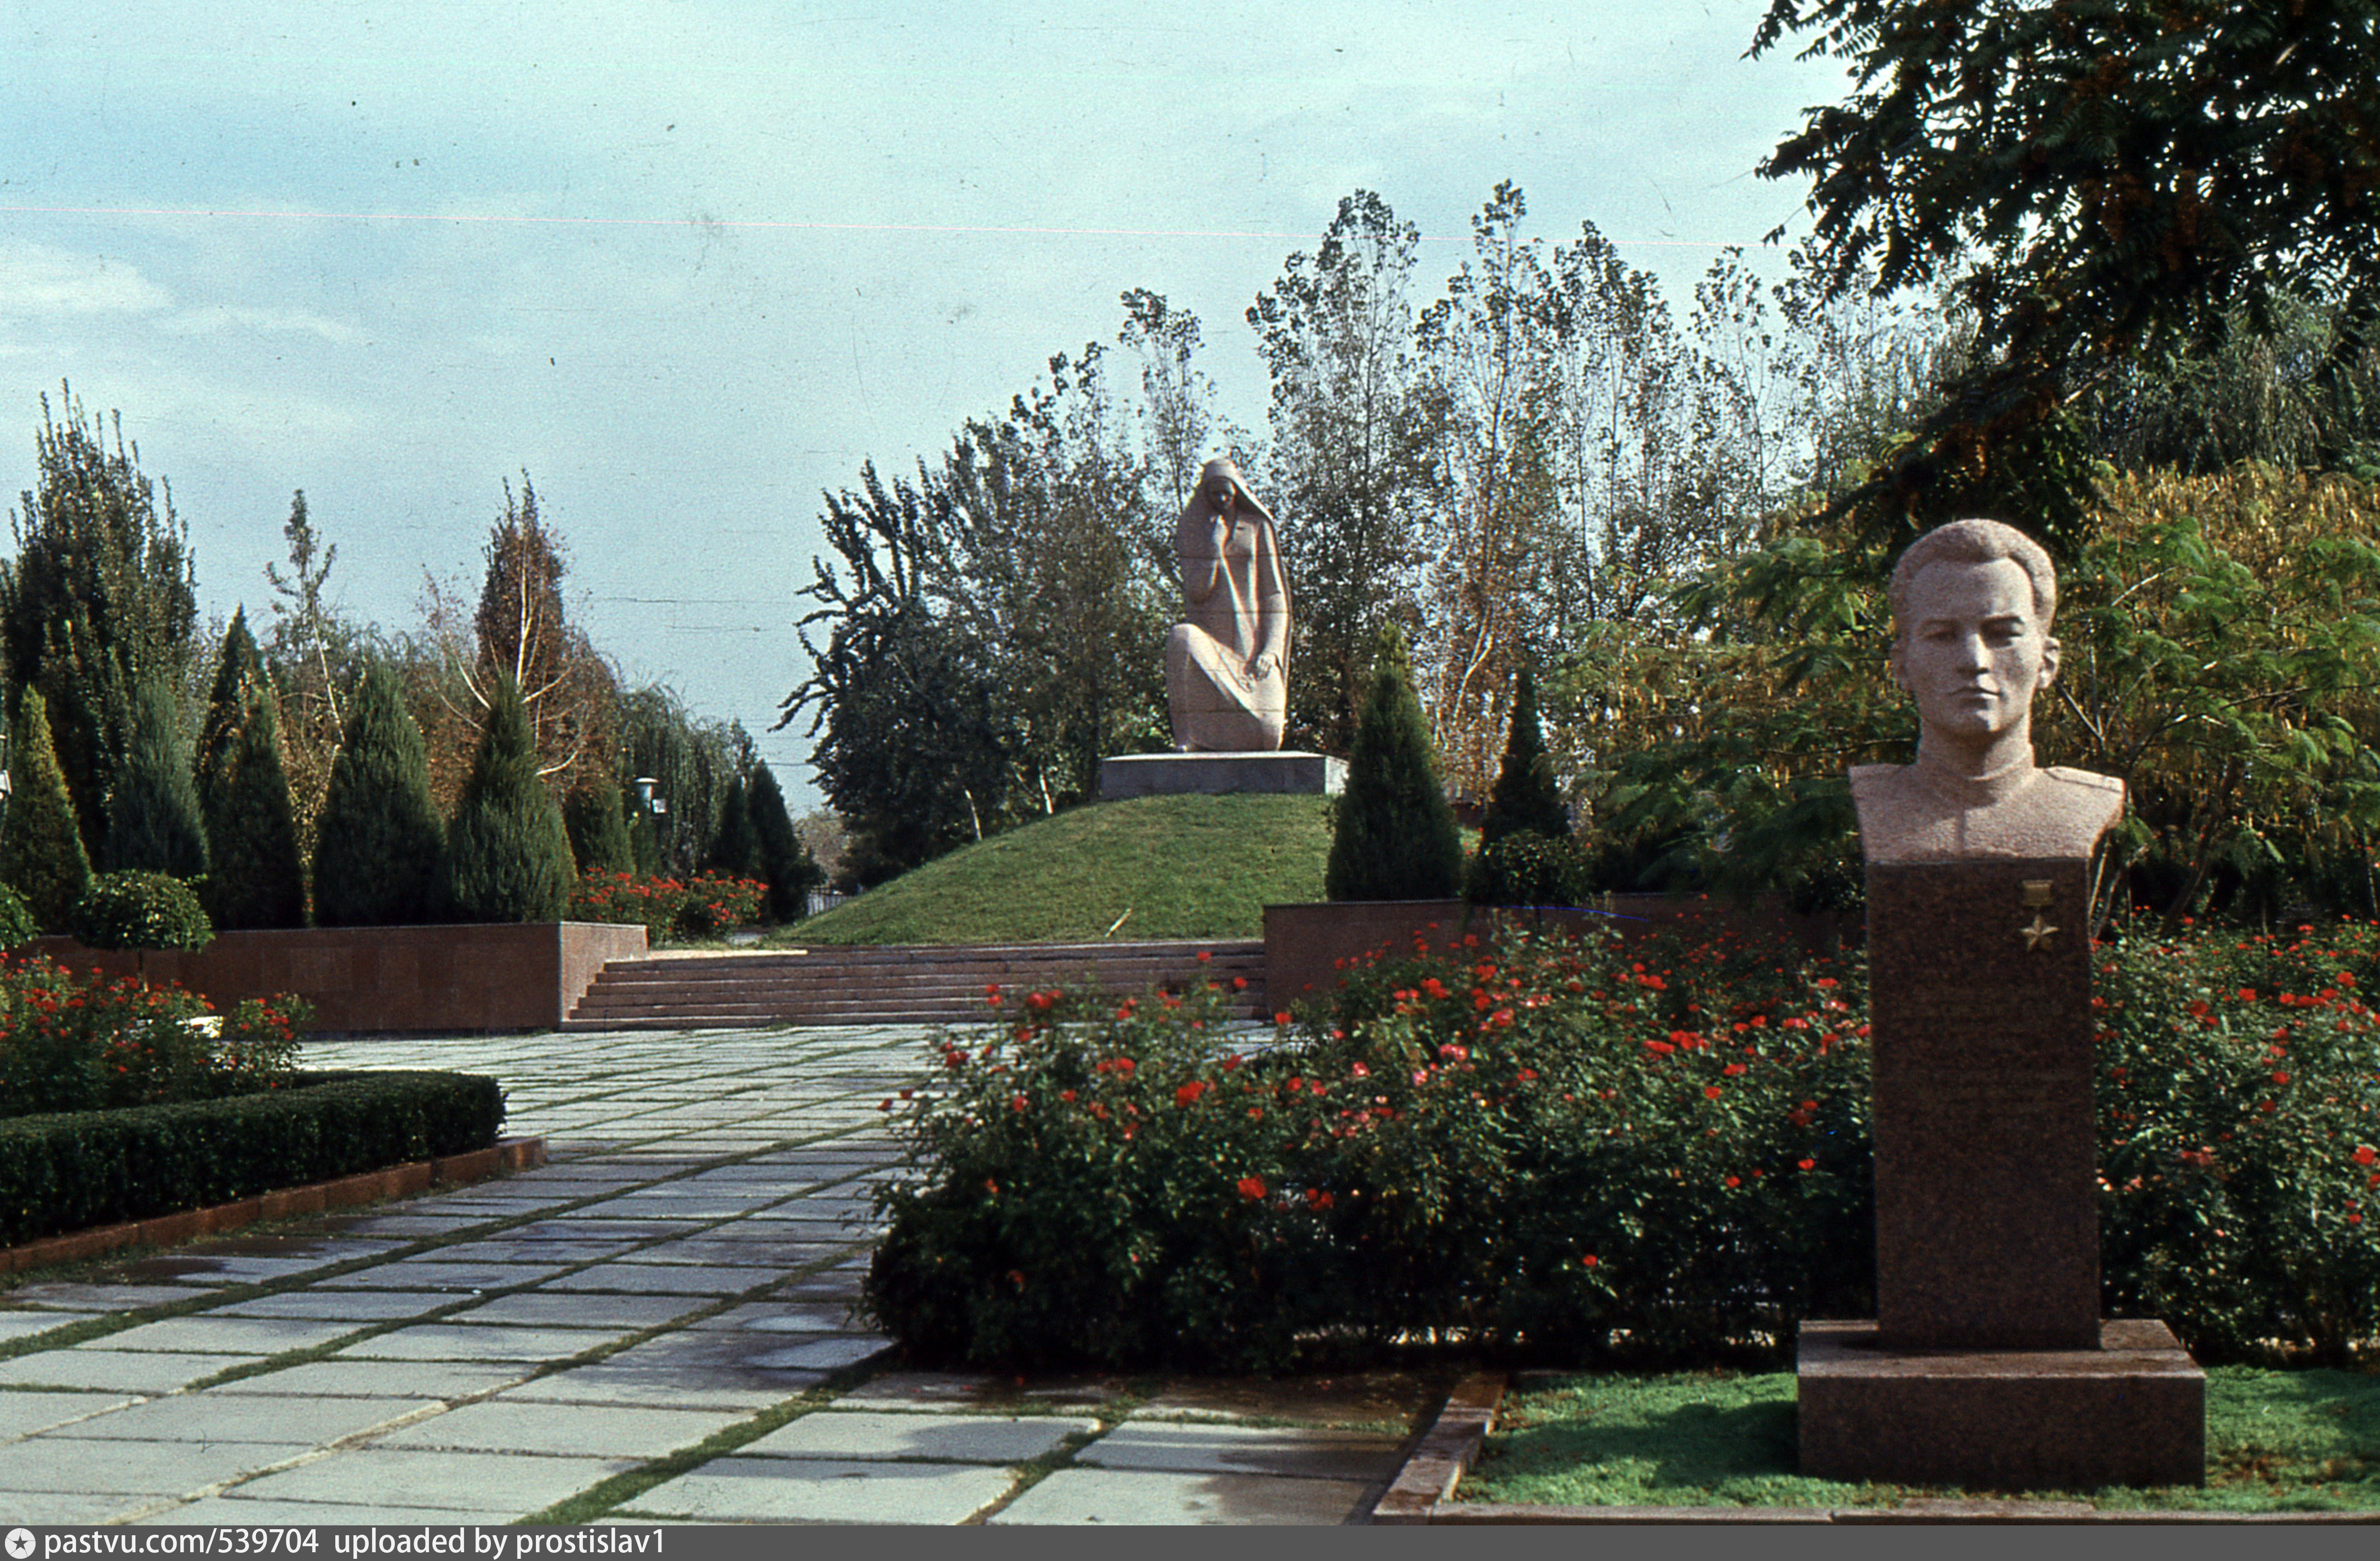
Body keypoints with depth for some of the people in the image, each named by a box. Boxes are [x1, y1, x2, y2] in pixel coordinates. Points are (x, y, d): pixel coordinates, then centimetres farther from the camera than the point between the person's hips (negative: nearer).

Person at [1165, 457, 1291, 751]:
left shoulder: (1257, 528, 6)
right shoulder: (1192, 531, 6)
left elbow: (1275, 595, 4)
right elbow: (1195, 592, -6)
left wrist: (1270, 650, -8)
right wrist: (1215, 545, -13)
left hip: (1251, 639, 0)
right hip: (1209, 633, 0)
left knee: (1265, 733, -18)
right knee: (1181, 639, -40)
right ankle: (1185, 736, -30)